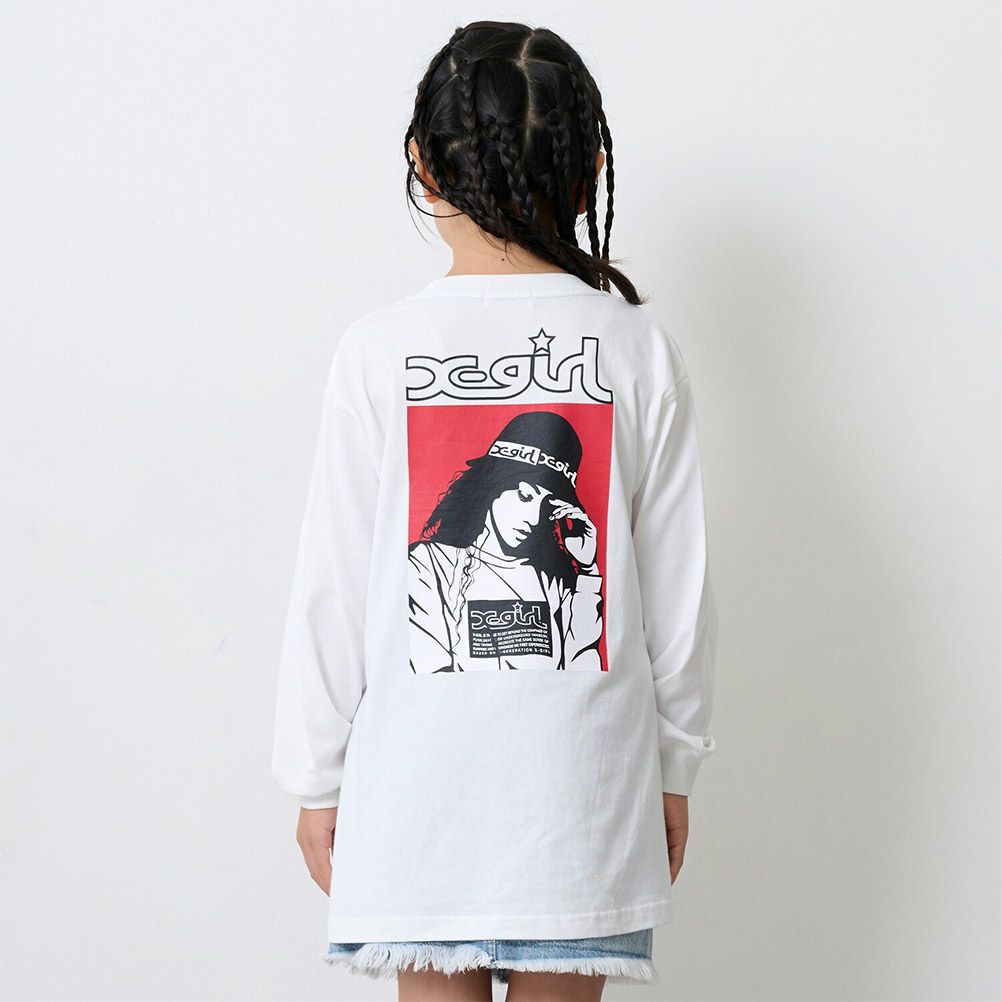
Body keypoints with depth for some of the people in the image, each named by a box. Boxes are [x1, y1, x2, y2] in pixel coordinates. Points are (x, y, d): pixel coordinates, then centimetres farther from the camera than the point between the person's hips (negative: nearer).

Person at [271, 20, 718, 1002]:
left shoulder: (380, 349, -7)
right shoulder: (638, 348, -3)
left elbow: (332, 587, -4)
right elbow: (680, 588, 1)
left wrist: (315, 777, 6)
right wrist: (675, 767, 14)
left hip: (419, 784, -1)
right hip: (581, 776, 1)